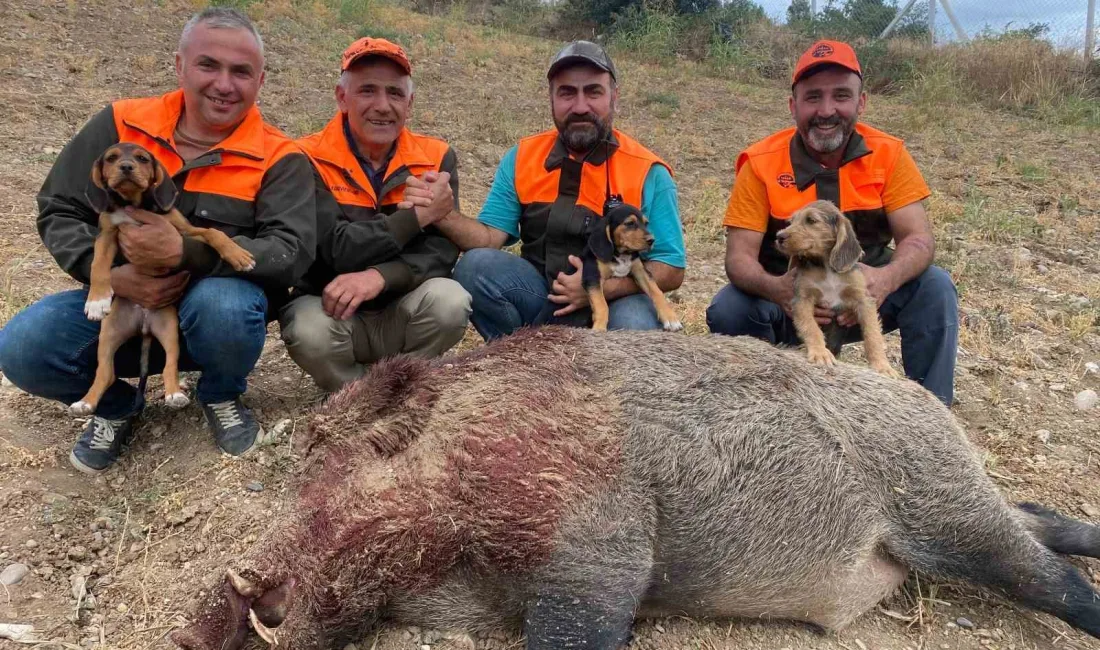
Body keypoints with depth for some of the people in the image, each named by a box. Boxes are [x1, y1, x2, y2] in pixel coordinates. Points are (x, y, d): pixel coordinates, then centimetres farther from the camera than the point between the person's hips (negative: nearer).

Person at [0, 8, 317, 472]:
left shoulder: (279, 159, -9)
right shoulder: (120, 124, -1)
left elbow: (291, 252, -21)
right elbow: (58, 212, 1)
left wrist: (185, 252, -34)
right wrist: (113, 276, -20)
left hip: (213, 313, -2)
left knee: (225, 304, -36)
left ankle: (221, 398, 0)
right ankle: (115, 405, 12)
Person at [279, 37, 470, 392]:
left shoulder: (436, 157, -3)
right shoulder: (310, 160, -11)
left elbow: (442, 248, -13)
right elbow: (336, 250, -22)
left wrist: (379, 277, -30)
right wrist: (417, 215, -24)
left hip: (403, 314, 2)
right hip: (333, 310, -1)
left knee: (449, 301, -28)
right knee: (309, 330, -33)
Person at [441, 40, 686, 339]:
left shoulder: (648, 173, -8)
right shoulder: (522, 158, 1)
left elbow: (670, 269, -8)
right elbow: (490, 237, -6)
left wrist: (603, 288, -23)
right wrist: (443, 215, -27)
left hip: (616, 303, -2)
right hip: (541, 300, 2)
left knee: (634, 324, -35)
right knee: (475, 267, -23)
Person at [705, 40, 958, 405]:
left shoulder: (887, 154, -8)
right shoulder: (761, 163, -13)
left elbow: (918, 239, -14)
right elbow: (739, 256, -19)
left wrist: (886, 279, -39)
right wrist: (776, 289, -43)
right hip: (788, 302, -1)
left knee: (935, 287, -23)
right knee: (728, 309, -29)